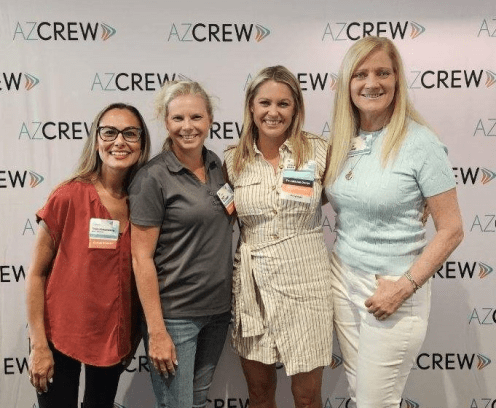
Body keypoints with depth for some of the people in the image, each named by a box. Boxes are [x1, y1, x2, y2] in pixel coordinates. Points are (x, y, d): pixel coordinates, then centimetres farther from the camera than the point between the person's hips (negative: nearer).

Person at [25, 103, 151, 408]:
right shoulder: (69, 197, -15)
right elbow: (36, 274, -9)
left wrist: (135, 335, 9)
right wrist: (38, 345, -10)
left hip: (116, 335, 4)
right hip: (62, 334, -4)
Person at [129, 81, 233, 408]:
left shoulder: (216, 165, 4)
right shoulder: (153, 178, -14)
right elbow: (141, 258, -14)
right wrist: (156, 331, -16)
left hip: (219, 307, 6)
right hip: (174, 314, -6)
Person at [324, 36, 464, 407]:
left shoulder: (420, 143, -14)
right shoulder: (343, 141, 1)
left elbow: (451, 231, -12)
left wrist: (405, 288, -16)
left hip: (393, 287, -5)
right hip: (342, 277, 5)